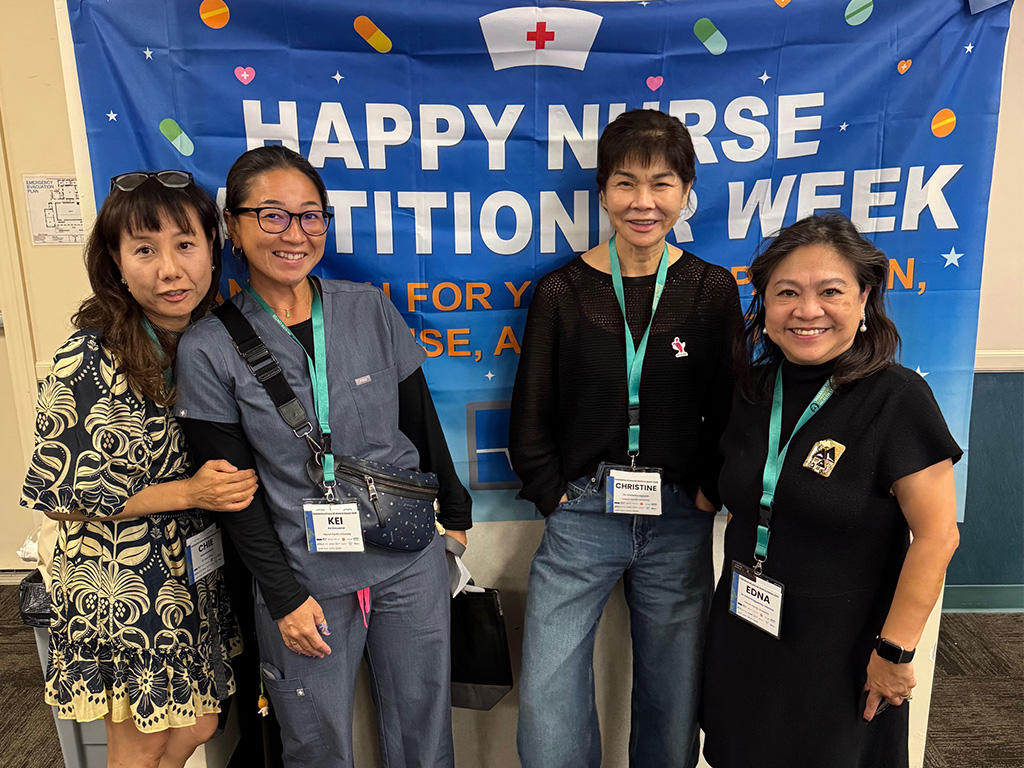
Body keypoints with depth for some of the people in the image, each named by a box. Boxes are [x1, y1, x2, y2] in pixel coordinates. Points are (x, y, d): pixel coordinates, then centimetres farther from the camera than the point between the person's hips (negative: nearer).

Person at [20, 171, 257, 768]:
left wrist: (232, 482, -6)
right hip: (122, 586, -5)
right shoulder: (90, 360, -22)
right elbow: (56, 496, -16)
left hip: (197, 572, 5)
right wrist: (188, 493, -22)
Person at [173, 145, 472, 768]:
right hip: (303, 581, -1)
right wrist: (283, 596, -6)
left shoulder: (372, 311, -3)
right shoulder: (209, 349, -8)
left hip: (410, 562, 2)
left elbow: (421, 422, 6)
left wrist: (455, 515, 12)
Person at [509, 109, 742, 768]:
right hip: (581, 515, 0)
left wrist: (709, 490, -3)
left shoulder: (712, 290, 1)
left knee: (672, 701, 16)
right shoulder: (562, 292, -2)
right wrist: (556, 495, -3)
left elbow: (730, 410, 5)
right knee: (547, 700, 3)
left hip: (679, 522, 1)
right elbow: (531, 417, 2)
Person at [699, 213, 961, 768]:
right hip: (743, 633, 5)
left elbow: (936, 536, -17)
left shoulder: (896, 399, -17)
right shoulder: (754, 389, -1)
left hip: (841, 649, -5)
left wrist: (896, 651, -16)